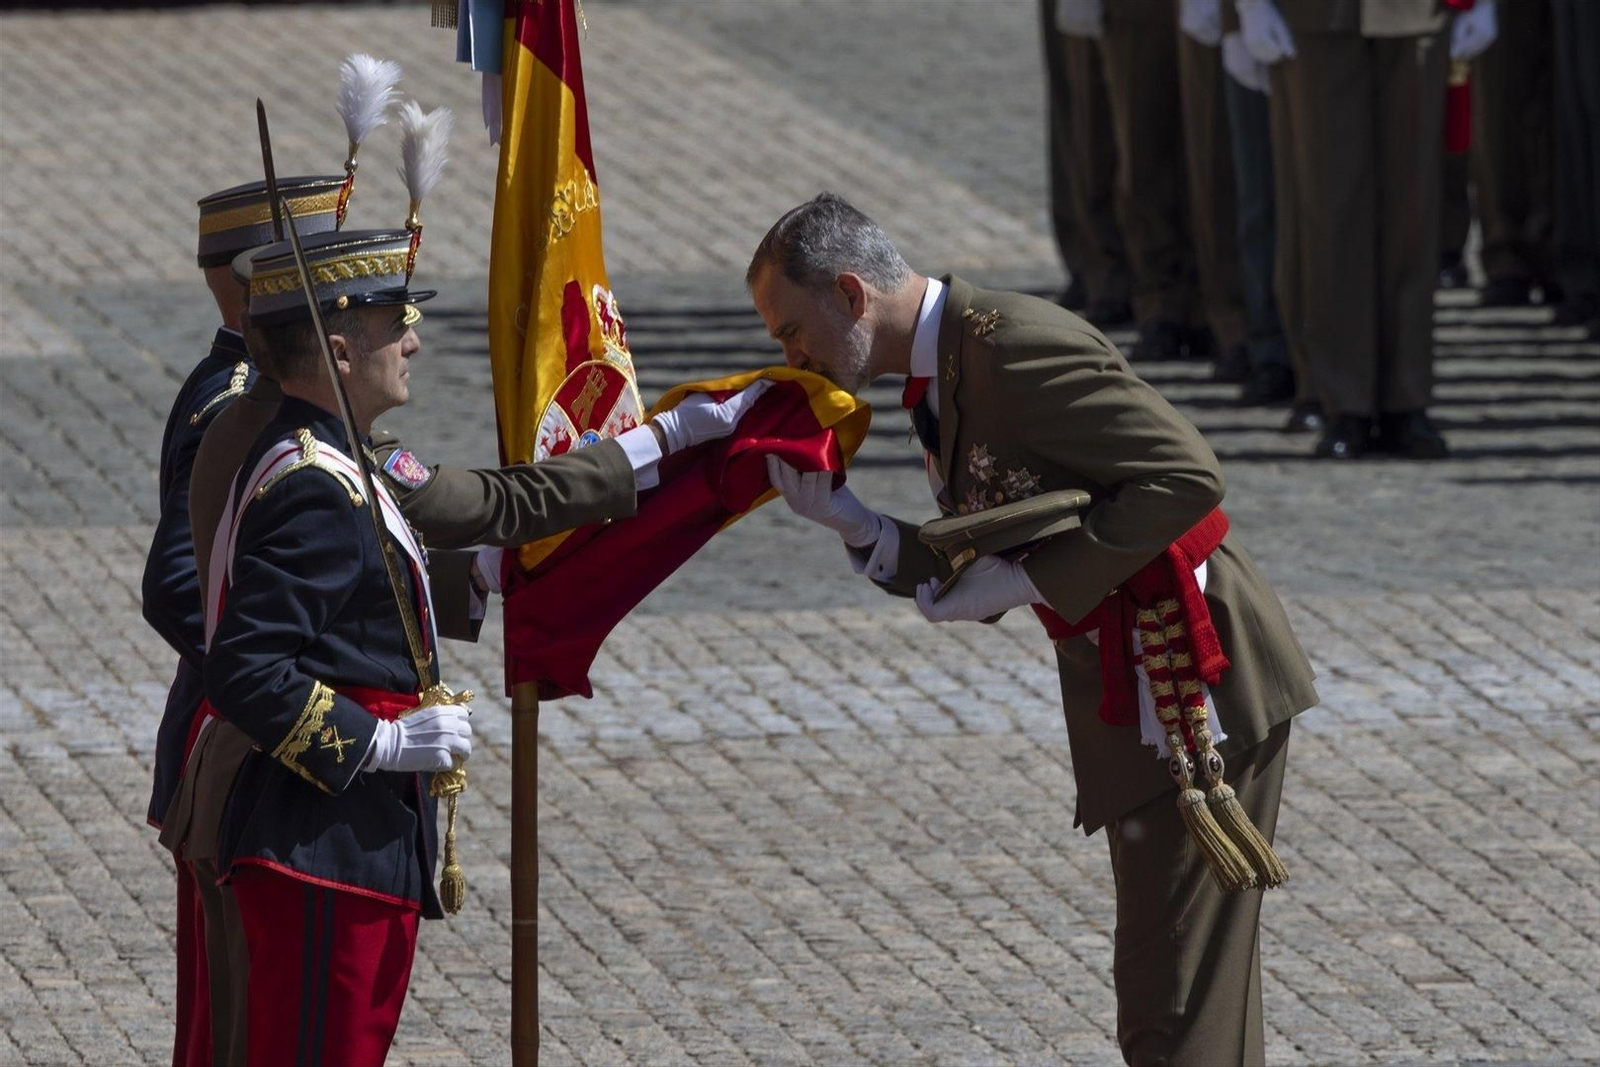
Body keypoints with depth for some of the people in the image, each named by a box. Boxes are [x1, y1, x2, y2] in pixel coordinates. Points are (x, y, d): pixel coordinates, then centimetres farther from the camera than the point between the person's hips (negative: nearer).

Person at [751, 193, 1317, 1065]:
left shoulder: (1013, 346, -19)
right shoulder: (940, 377, 12)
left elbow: (1185, 478, -24)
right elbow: (979, 588, 14)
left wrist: (1029, 579, -20)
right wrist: (849, 523, -1)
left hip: (1199, 680, -11)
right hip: (1127, 691, 11)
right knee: (1165, 992, 18)